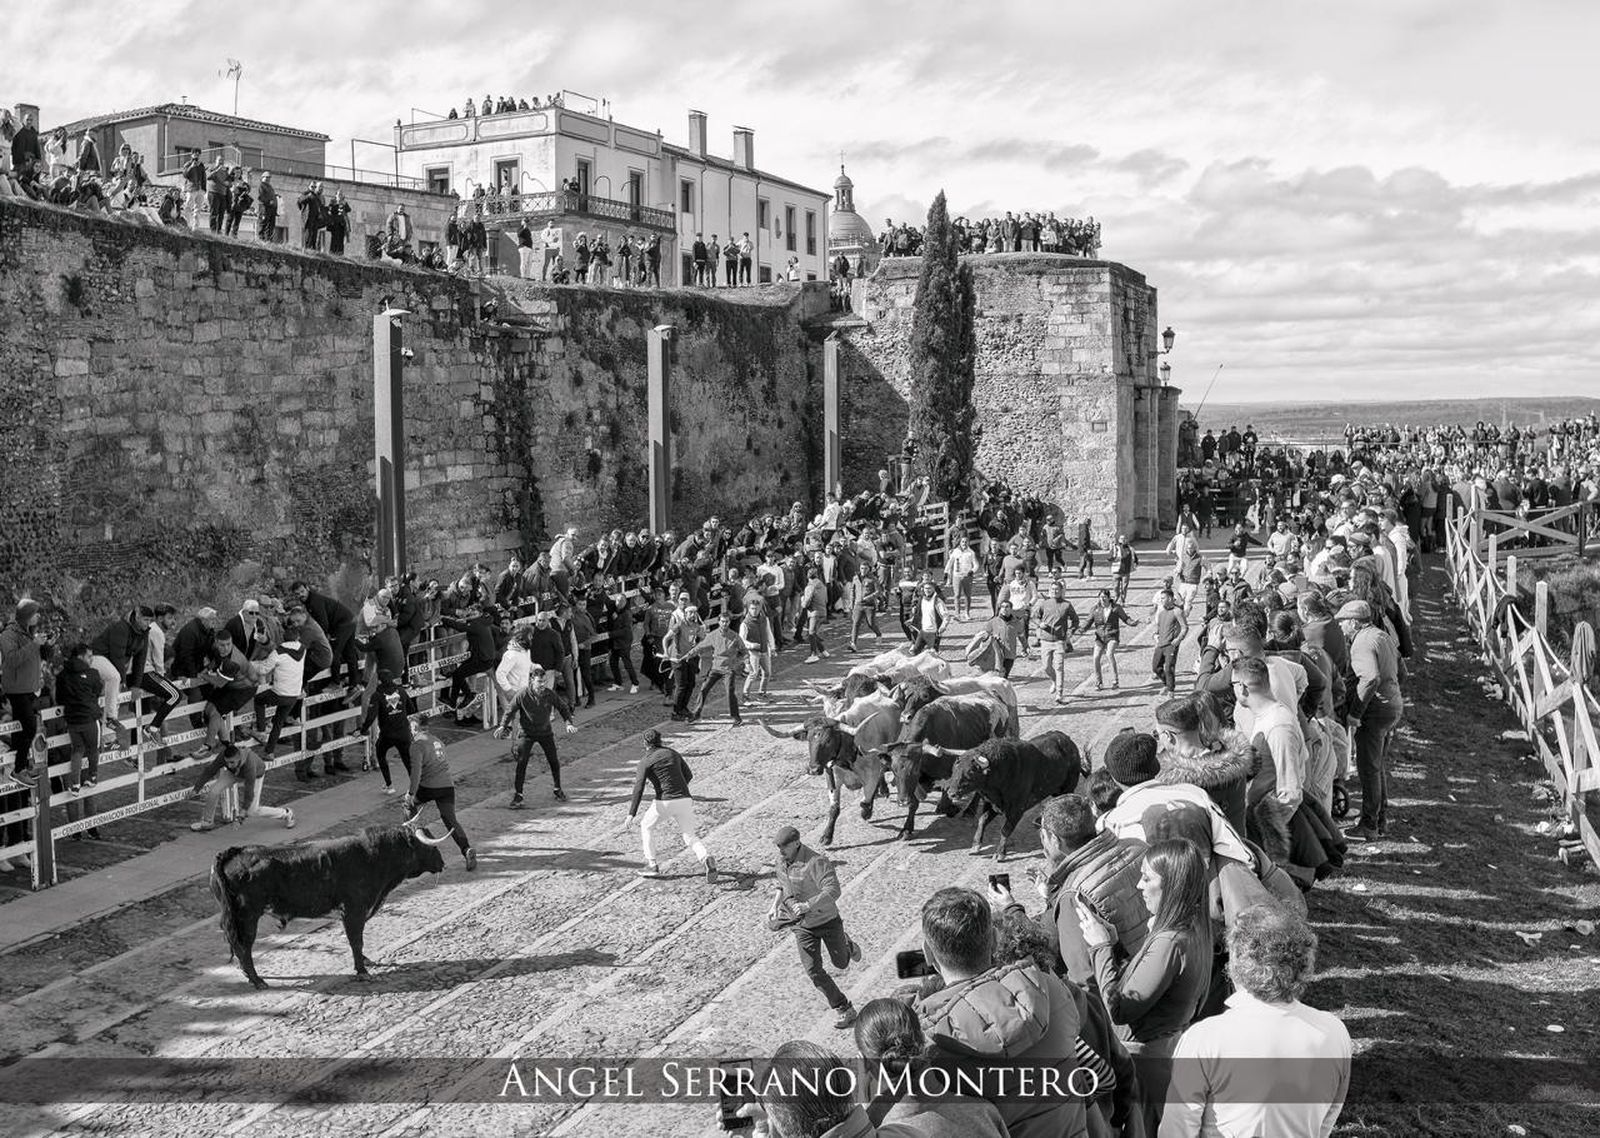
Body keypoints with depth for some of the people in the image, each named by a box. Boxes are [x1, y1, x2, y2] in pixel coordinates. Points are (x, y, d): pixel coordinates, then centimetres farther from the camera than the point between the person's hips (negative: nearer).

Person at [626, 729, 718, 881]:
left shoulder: (645, 761, 1)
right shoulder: (673, 753, 17)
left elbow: (639, 788, -9)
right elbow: (688, 775, 22)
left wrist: (632, 813, -12)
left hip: (664, 802, -4)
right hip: (685, 799, 4)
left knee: (646, 827, 21)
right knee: (690, 836, 9)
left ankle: (652, 866, 17)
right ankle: (706, 859, -20)